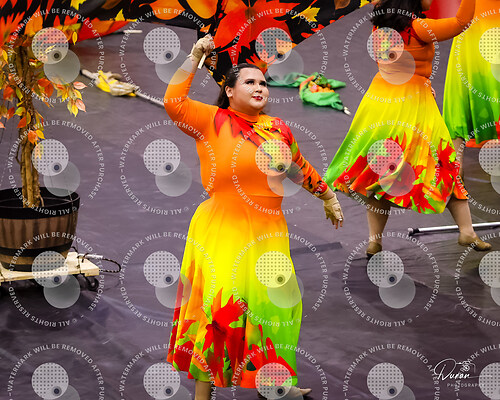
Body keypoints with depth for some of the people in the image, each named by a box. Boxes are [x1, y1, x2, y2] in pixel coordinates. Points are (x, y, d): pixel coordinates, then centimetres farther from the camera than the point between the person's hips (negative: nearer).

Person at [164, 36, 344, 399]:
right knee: (219, 304, -5)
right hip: (222, 232, -5)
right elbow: (174, 102, -17)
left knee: (272, 305, 11)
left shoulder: (278, 129, 11)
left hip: (268, 233, 5)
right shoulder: (212, 121, -3)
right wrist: (195, 58, -16)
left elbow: (302, 169, 25)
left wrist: (329, 198, 33)